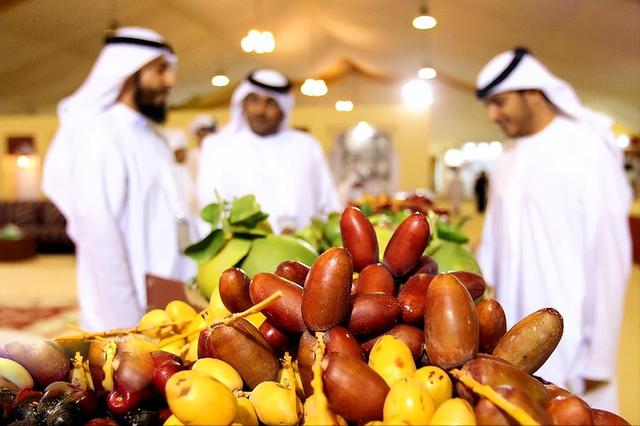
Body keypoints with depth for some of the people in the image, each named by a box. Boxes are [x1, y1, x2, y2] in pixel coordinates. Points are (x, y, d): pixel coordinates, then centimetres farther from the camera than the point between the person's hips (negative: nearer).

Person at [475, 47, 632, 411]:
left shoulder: (587, 149, -10)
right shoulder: (507, 162, 9)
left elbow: (610, 258, -13)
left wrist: (599, 360, -12)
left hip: (566, 341, -6)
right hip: (510, 338, 6)